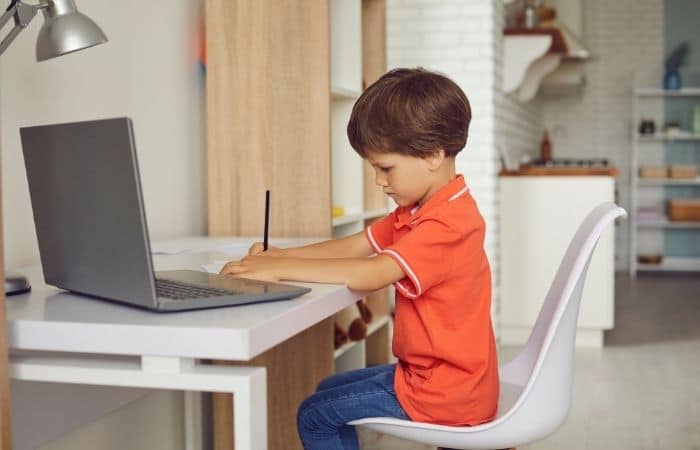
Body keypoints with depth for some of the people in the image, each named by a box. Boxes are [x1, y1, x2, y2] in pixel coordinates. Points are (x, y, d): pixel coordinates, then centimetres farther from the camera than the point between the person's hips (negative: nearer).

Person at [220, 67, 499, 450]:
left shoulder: (448, 224, -25)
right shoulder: (416, 212, 9)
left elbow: (371, 273, -36)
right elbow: (357, 246, 5)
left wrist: (279, 269, -32)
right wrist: (281, 255, -9)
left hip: (444, 392, -10)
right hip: (427, 372, 10)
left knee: (314, 416, -1)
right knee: (329, 390, 24)